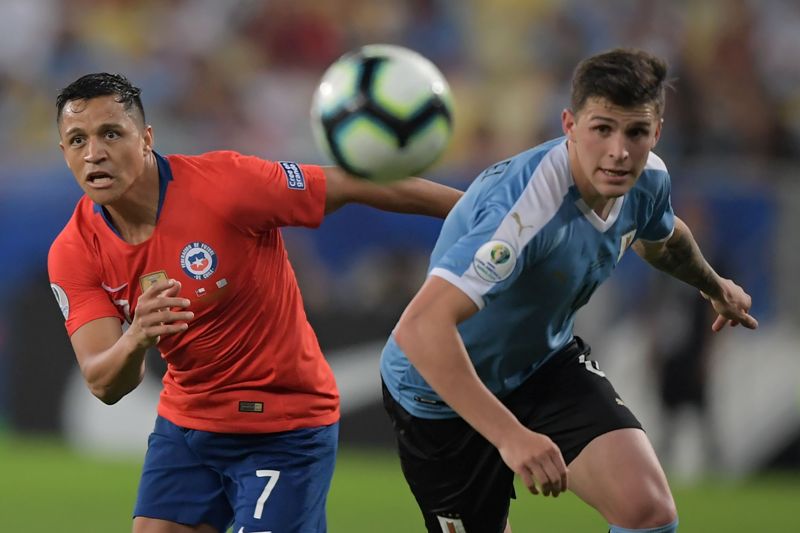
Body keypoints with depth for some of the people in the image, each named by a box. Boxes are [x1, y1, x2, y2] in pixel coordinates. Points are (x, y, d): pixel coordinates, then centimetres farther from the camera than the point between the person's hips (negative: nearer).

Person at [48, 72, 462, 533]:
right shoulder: (73, 255, -10)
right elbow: (104, 385, -18)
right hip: (185, 422, 4)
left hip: (286, 426, -4)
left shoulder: (223, 181, -22)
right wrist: (136, 339, -41)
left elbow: (356, 185, -13)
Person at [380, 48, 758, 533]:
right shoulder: (528, 204, -38)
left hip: (547, 359, 6)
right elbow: (421, 328, -47)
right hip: (447, 392, -6)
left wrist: (715, 286, 36)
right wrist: (509, 435, -53)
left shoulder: (647, 180, -12)